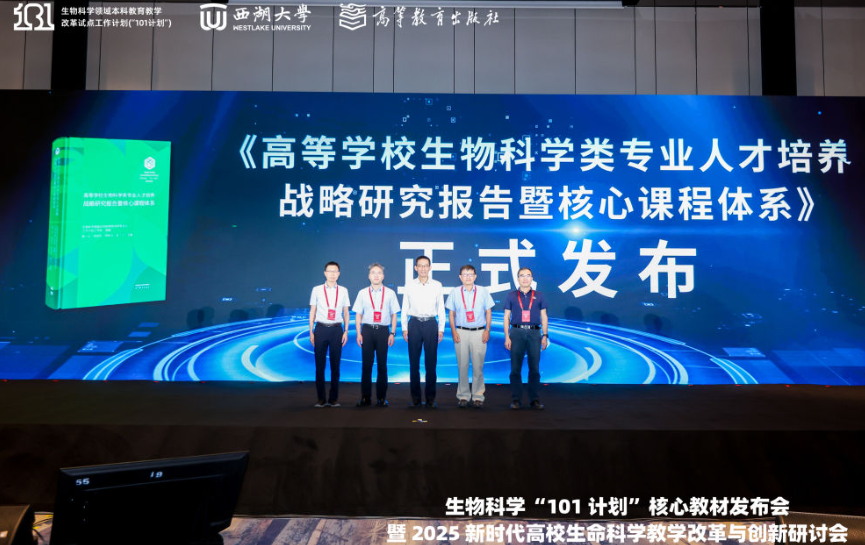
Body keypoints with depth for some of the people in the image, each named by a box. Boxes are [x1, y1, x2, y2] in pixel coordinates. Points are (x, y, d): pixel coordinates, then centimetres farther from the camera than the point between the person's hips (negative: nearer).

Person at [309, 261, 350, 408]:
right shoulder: (317, 290, 3)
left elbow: (346, 313, 11)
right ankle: (321, 398, 13)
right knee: (319, 364, 3)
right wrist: (311, 332, 4)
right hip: (321, 328, -1)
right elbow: (312, 312, 7)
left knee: (335, 364, 5)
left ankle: (334, 398, 15)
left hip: (336, 329, 1)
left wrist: (346, 331, 6)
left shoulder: (343, 291, 6)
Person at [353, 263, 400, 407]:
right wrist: (358, 334, 1)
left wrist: (392, 333, 0)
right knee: (366, 364, 1)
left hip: (383, 330, 0)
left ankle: (382, 397, 10)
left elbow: (394, 315, 7)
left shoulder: (390, 293, 6)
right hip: (367, 330, 0)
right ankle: (365, 397, 9)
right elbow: (358, 315, 9)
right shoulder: (362, 293, 7)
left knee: (382, 365, 2)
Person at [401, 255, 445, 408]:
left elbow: (441, 308, 7)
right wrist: (404, 328, 3)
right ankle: (415, 397, 12)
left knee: (431, 362, 2)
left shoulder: (437, 285, 5)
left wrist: (441, 329, 3)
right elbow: (405, 308, 9)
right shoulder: (409, 286, 5)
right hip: (414, 323, 0)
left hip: (431, 323, 0)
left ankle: (430, 398, 10)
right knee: (414, 362, 3)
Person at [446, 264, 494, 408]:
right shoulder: (455, 292, 7)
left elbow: (488, 312, 9)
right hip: (461, 332, 1)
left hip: (479, 332, 0)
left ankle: (477, 396, 9)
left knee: (478, 365, 0)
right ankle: (463, 395, 13)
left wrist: (487, 330, -1)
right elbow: (451, 313, 9)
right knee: (462, 365, 3)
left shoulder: (483, 292, 6)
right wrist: (453, 331, 0)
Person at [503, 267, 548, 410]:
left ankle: (535, 399, 8)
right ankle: (516, 399, 7)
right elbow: (506, 317, 8)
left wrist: (545, 336, 3)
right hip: (516, 333, 0)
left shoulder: (539, 296, 11)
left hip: (534, 333, 1)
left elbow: (544, 317, 11)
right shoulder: (511, 296, 9)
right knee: (515, 368, 0)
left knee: (535, 368, 1)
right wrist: (507, 337, -1)